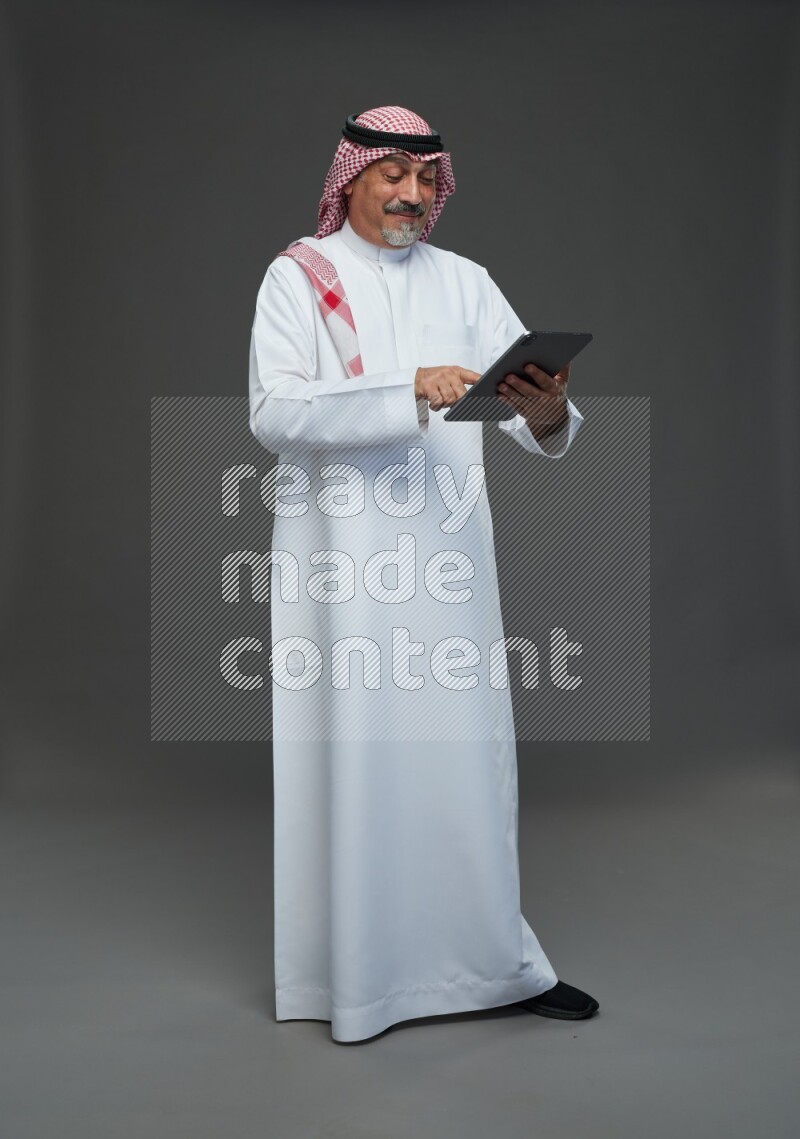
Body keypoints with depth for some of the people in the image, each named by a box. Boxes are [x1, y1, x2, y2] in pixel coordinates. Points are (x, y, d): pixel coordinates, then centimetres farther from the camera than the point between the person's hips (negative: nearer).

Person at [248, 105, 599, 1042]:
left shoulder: (465, 283, 12)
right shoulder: (298, 277, 2)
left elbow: (529, 400, 0)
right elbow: (273, 411, -13)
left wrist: (546, 413, -25)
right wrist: (408, 393, -25)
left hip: (445, 552, 3)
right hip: (340, 559, -3)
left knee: (466, 749, 7)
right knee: (351, 753, 1)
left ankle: (491, 958, 21)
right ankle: (353, 973, 16)